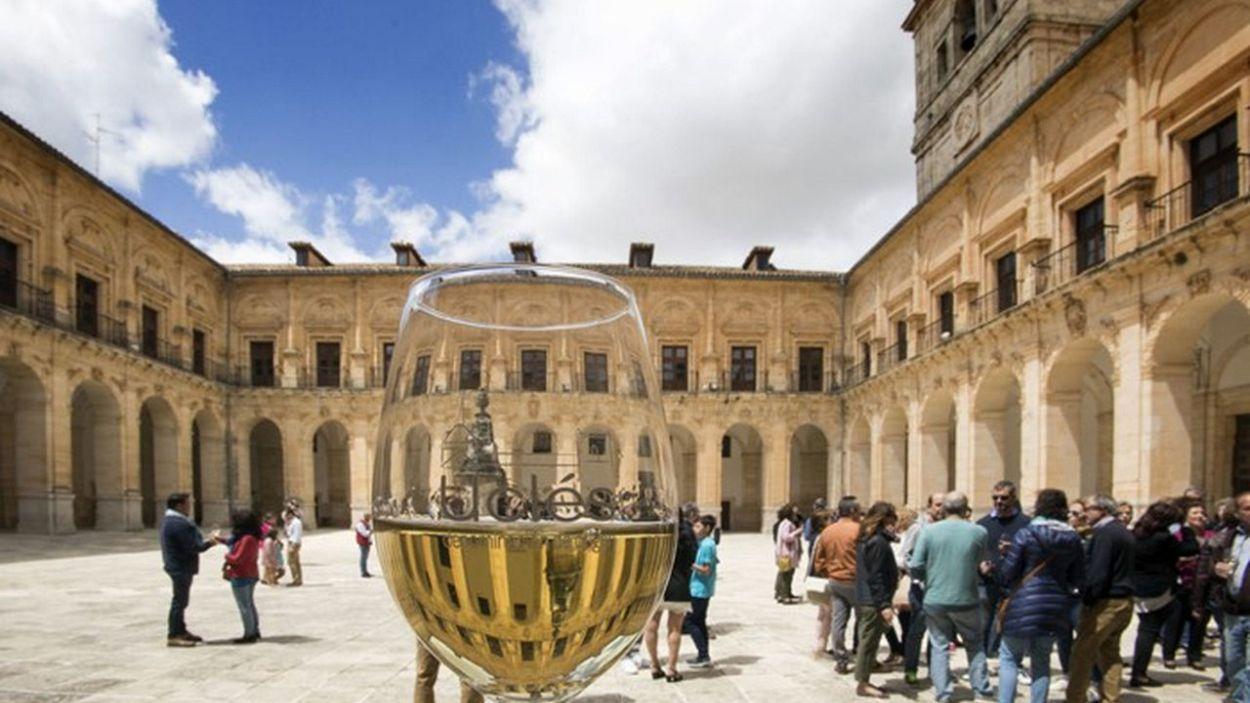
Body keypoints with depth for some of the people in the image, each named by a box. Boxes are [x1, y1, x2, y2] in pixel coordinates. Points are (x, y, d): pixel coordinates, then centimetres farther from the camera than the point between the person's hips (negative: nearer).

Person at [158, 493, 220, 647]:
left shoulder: (170, 520, 13)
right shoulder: (179, 524, -22)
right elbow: (192, 547, -23)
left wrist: (206, 539, 8)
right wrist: (209, 542, -9)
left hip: (178, 566, 11)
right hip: (181, 568, -11)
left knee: (181, 600, 18)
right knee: (180, 600, -3)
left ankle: (181, 631, 28)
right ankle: (173, 635, 3)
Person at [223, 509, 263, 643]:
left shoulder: (246, 539, -23)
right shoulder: (254, 538, 8)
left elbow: (237, 559, -22)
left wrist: (227, 557, -5)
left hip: (241, 577, -10)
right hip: (251, 575, 10)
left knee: (244, 607, -2)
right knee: (250, 604, 17)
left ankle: (249, 635, 2)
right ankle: (255, 631, 24)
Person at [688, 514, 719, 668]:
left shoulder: (707, 545, -18)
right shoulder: (706, 543, 12)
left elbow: (706, 569, -21)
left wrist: (690, 564, -15)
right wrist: (692, 564, 10)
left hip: (700, 590, -10)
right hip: (703, 590, 10)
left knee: (692, 622, -3)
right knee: (700, 622, 15)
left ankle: (704, 656, -1)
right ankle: (704, 656, 21)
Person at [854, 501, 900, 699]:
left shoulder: (865, 539, 12)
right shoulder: (878, 542, -17)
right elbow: (876, 577, -22)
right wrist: (884, 605, -22)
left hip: (864, 599, 10)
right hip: (874, 601, -9)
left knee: (867, 641, 15)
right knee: (869, 641, -1)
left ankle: (863, 681, 23)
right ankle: (863, 684, 8)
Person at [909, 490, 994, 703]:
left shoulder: (928, 531, -9)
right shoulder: (979, 532, -8)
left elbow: (915, 567, -9)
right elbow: (985, 565, 5)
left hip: (935, 600, 0)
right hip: (966, 600, 0)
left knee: (939, 646, 11)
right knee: (975, 644, 20)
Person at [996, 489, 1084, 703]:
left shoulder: (1025, 534, -12)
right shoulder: (1073, 539, 2)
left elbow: (1007, 573, -10)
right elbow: (1078, 579, 8)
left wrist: (1005, 589, 10)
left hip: (1023, 606, -4)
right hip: (1055, 608, 4)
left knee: (1009, 658, 7)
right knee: (1042, 661, 17)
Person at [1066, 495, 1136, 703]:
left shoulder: (1104, 533, -16)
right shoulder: (1124, 532, 15)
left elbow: (1098, 571, -21)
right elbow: (1125, 567, 19)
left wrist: (1087, 599, -15)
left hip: (1105, 602, -10)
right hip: (1124, 601, 10)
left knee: (1082, 652, -4)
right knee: (1110, 652, 16)